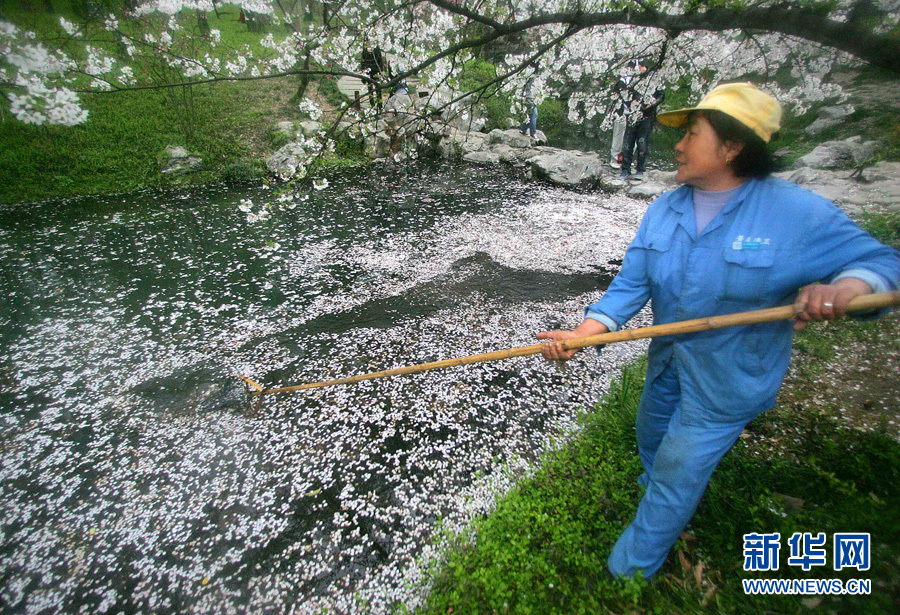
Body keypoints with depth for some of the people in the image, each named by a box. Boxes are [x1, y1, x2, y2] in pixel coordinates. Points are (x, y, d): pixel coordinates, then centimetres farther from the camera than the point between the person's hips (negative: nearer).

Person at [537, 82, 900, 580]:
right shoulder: (663, 210, -6)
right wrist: (583, 333, -26)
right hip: (668, 362, 6)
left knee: (676, 471, 7)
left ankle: (631, 568, 33)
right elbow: (631, 283, -11)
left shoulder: (797, 212, -20)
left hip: (727, 377, -6)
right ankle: (665, 508, 63)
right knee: (653, 443, 28)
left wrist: (843, 287, -38)